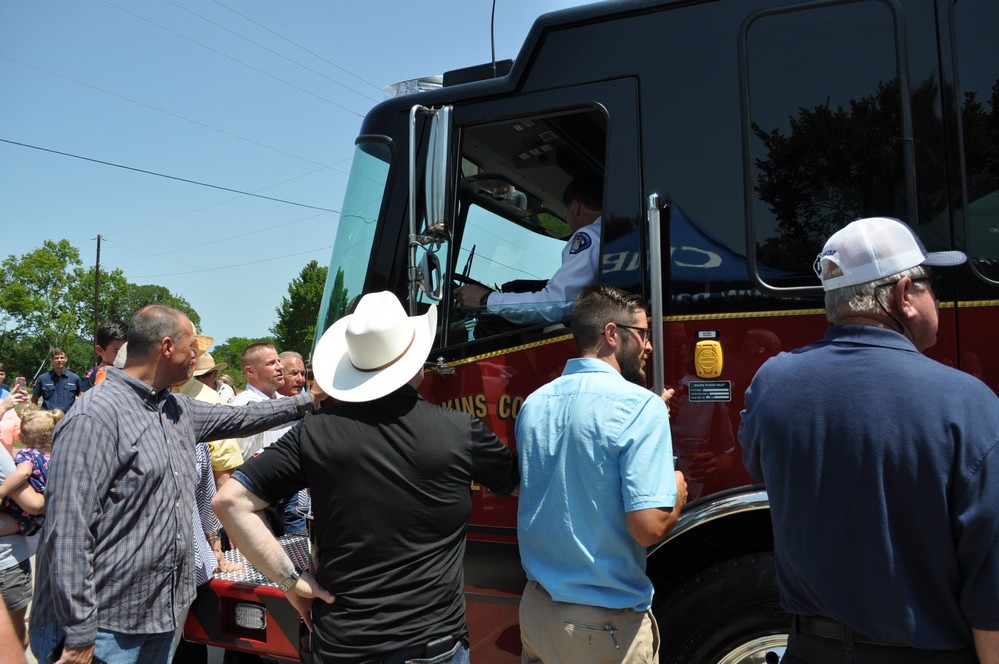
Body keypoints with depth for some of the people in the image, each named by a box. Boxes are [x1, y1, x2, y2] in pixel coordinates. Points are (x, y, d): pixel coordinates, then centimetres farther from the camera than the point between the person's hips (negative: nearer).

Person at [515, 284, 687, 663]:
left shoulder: (534, 404, 2)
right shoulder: (639, 407, -18)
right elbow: (649, 528, -24)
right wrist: (676, 493, -2)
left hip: (535, 608, 6)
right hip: (607, 626, -5)